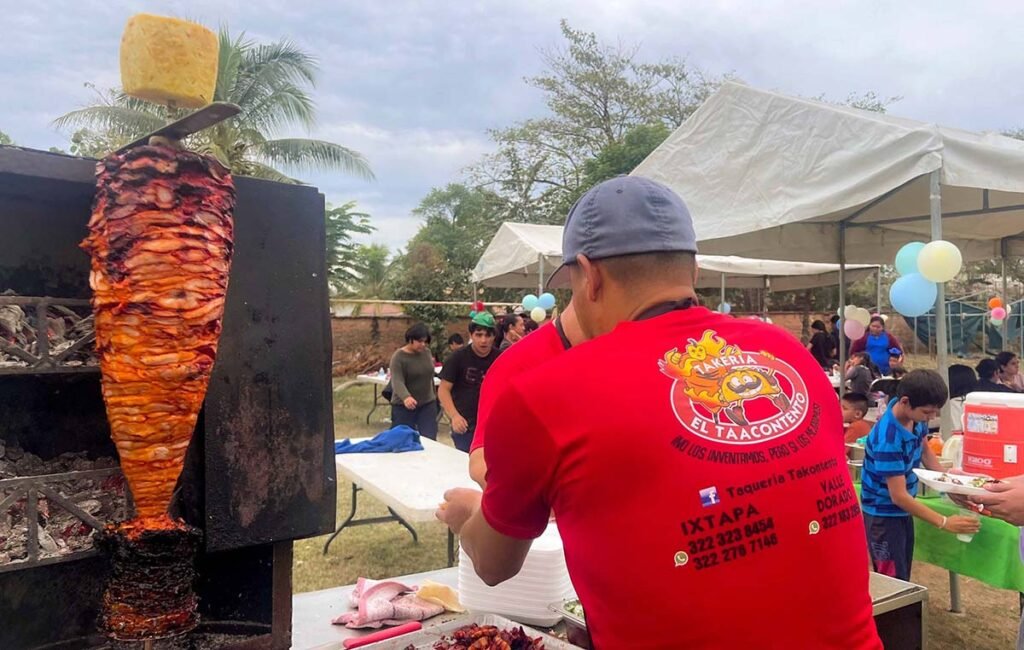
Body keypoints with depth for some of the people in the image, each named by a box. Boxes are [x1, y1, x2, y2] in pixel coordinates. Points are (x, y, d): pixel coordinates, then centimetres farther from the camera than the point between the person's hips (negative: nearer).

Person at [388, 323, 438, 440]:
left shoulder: (426, 352, 3)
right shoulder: (398, 357, -14)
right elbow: (397, 381, -28)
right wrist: (405, 397, -46)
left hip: (428, 404, 4)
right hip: (403, 407, -4)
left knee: (430, 441, -2)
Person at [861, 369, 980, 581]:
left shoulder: (915, 416, -8)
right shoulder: (888, 439, -32)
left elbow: (924, 450, 13)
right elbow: (898, 495, -28)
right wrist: (944, 523, -25)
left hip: (903, 510, 8)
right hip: (883, 514, -8)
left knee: (903, 576, 17)